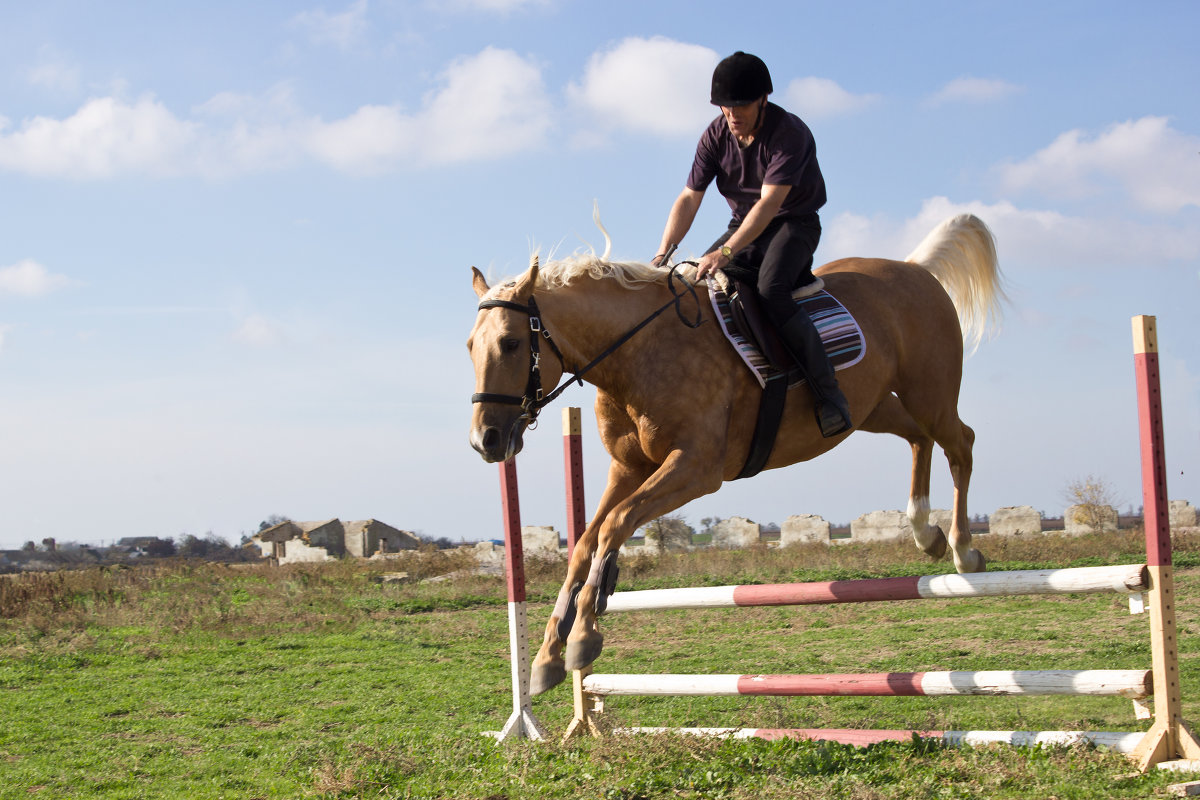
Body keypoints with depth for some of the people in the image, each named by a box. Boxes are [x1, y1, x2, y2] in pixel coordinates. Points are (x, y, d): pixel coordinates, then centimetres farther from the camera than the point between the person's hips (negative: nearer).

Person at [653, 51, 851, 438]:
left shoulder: (790, 134, -24)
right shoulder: (715, 136, -5)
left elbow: (769, 204, -32)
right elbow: (689, 198, -6)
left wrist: (727, 252, -42)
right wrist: (662, 255, -19)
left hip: (794, 224, -7)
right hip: (744, 225, 7)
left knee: (771, 291, -33)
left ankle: (829, 394, -29)